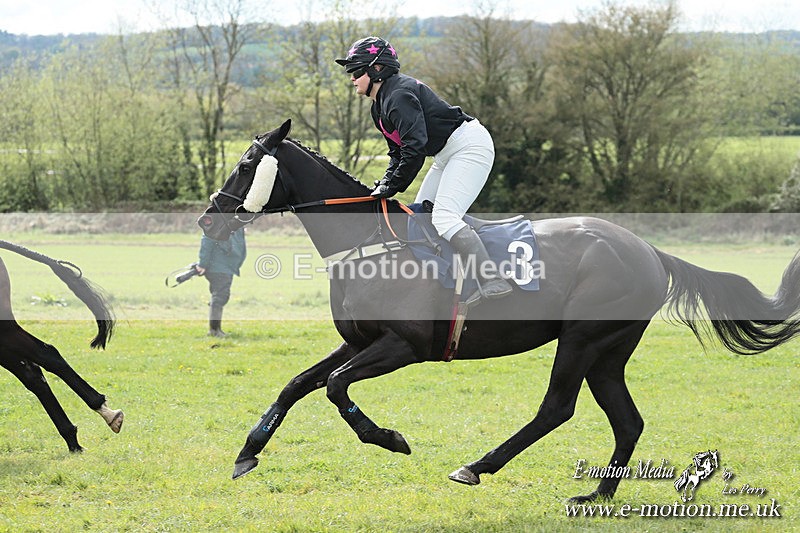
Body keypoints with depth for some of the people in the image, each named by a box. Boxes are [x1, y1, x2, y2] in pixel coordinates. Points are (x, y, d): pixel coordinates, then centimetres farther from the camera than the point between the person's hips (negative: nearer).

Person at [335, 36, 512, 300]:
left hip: (470, 146, -11)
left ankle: (493, 281, -32)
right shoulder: (379, 107, 14)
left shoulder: (399, 95, -19)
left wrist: (393, 186, -19)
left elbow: (415, 147, -27)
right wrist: (385, 184, 0)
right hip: (447, 156, 11)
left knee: (444, 217, -24)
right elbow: (397, 152, 17)